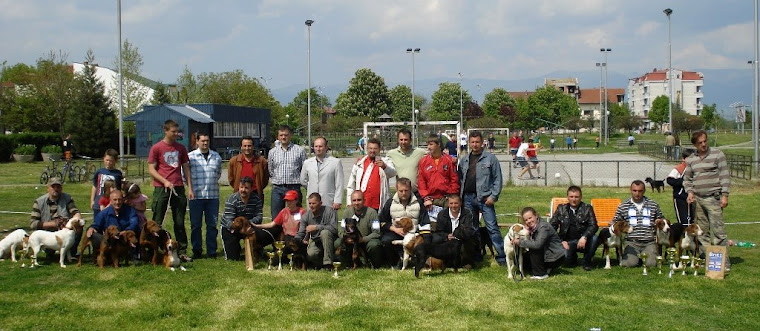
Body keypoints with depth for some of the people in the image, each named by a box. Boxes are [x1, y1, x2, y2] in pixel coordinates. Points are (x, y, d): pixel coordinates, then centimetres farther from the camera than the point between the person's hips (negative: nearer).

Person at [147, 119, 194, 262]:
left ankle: (182, 252, 10)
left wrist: (190, 188, 6)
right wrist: (165, 182, -15)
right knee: (157, 222, 1)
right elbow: (151, 169, -2)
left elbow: (186, 169, 15)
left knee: (180, 222, 6)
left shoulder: (181, 148, 12)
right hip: (161, 189, -3)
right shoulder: (156, 148, 0)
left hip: (178, 188, 4)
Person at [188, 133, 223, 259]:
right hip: (196, 195, -2)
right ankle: (197, 251, 12)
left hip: (213, 195, 3)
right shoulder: (190, 156, 1)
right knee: (196, 225, 3)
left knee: (212, 224, 4)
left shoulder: (216, 156, 12)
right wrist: (191, 185, 2)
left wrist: (212, 183, 13)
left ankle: (212, 251, 11)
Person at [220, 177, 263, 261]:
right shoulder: (231, 200, -20)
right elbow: (229, 220, -28)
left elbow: (259, 216, -17)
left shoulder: (256, 199, -10)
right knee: (233, 257, -12)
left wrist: (249, 222, -38)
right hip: (229, 228, -3)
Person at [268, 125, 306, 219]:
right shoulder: (272, 152, 11)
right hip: (277, 189, 2)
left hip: (294, 188, -2)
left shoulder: (299, 150, 2)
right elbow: (270, 171, 18)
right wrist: (277, 179, 11)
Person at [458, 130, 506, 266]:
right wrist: (459, 197, 4)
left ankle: (502, 257, -6)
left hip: (484, 198, -5)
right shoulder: (464, 160, 15)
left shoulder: (490, 158, 1)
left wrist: (493, 196, -10)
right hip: (468, 198, 5)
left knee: (492, 227, -8)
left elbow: (497, 178, -1)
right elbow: (459, 179, 15)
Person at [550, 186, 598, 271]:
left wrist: (584, 237, -26)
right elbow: (552, 226, 5)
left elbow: (593, 225, -8)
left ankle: (587, 262, -5)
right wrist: (561, 241, -8)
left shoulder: (587, 208, 2)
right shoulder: (561, 209, 6)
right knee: (564, 255, -30)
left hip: (582, 240, 0)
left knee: (593, 238, -32)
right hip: (567, 241, 0)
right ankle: (573, 259, 11)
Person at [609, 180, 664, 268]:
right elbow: (615, 222, 15)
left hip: (649, 242, 1)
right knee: (630, 263, -25)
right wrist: (612, 225, -8)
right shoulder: (623, 206, 10)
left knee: (650, 263, -22)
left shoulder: (653, 205, 13)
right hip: (632, 242, -1)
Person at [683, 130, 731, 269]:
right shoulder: (690, 159, 12)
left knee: (718, 231, -10)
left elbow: (725, 175, -2)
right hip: (697, 199, 5)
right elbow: (687, 179, 19)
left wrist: (725, 195, -9)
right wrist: (690, 192, 0)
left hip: (713, 198, -5)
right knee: (702, 232, 7)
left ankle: (724, 262, -8)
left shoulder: (717, 154, 0)